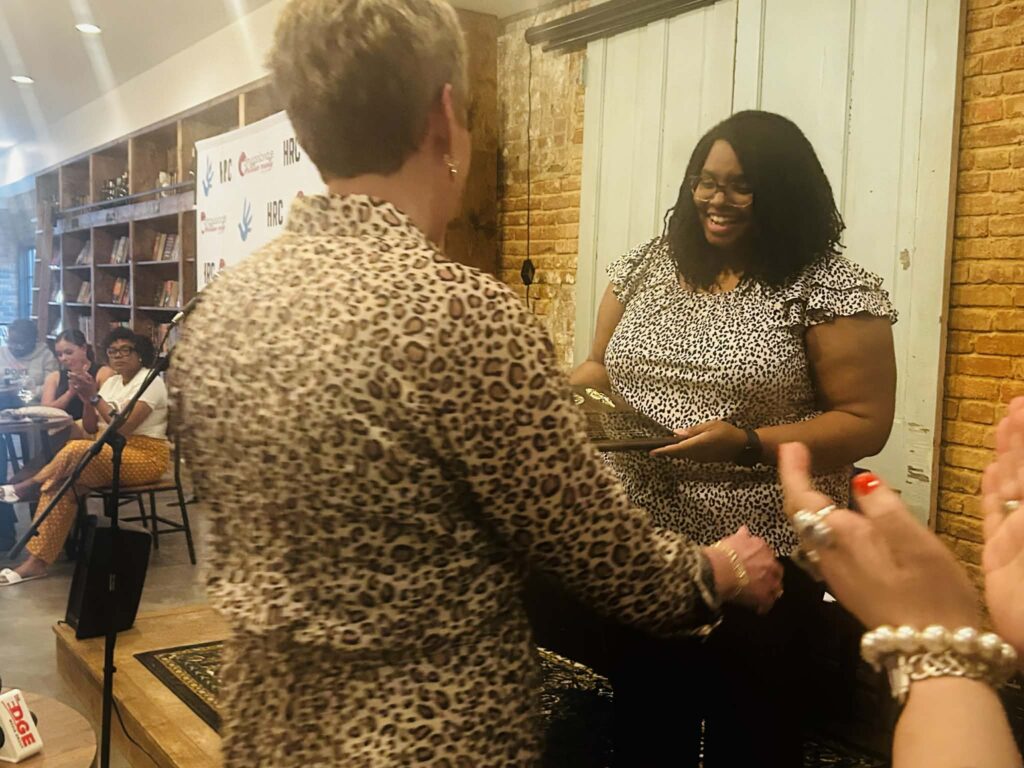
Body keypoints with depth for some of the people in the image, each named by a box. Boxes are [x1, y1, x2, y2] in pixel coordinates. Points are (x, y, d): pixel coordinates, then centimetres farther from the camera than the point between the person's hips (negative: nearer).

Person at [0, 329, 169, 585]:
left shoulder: (150, 382, -10)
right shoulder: (111, 382, 15)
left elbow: (124, 428, -21)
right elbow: (90, 428, 7)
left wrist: (94, 397, -22)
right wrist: (86, 399, -10)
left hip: (145, 457, -8)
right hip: (112, 454, 8)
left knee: (77, 450, -30)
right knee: (62, 481, -19)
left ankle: (31, 485, -10)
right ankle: (38, 560, -23)